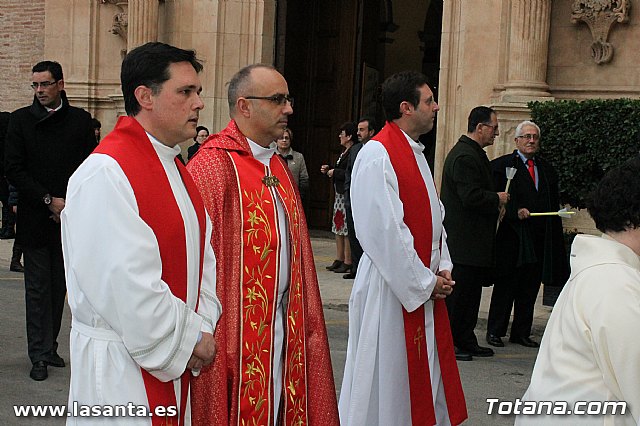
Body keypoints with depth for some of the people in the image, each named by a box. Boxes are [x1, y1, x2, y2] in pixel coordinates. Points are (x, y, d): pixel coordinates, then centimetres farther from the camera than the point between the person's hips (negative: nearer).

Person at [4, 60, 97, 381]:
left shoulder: (80, 120, 4)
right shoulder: (21, 120, 1)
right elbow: (13, 169, -4)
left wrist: (71, 205, -7)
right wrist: (49, 201, -11)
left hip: (68, 218, 2)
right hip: (36, 219, -2)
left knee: (59, 286, 9)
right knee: (38, 288, 2)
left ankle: (49, 347, 20)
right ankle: (39, 355, 7)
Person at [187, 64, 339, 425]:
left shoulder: (278, 167, 14)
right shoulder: (213, 166, -14)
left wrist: (300, 320, 15)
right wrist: (209, 337, -18)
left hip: (283, 325, 8)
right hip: (237, 331, -8)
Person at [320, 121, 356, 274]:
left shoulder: (354, 153, -15)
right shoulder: (344, 152, 17)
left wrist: (334, 172, -14)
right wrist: (328, 170, 11)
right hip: (339, 194, 11)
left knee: (347, 229, -5)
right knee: (338, 228, 13)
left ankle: (348, 262, 0)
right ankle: (339, 259, 20)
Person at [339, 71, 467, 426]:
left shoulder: (415, 153, 14)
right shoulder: (377, 155, -16)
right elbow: (385, 231, -21)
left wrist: (442, 269, 4)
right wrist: (425, 282, -15)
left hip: (425, 286, 9)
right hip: (391, 288, -9)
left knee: (427, 374, 14)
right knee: (388, 379, 2)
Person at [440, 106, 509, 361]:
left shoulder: (473, 154, 17)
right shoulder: (465, 156, -18)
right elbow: (471, 197, -24)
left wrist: (494, 205, 9)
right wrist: (498, 199, -9)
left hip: (473, 241, 11)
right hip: (463, 241, -11)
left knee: (470, 292, 15)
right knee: (458, 294, -4)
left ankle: (466, 342, 23)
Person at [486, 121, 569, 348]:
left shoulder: (547, 168, 16)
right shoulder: (501, 165, -1)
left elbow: (554, 204, 17)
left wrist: (554, 234, 7)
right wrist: (515, 212, -19)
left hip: (539, 240, 5)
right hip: (512, 234, -5)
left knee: (529, 288, 9)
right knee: (505, 285, 0)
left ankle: (521, 333, 18)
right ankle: (495, 331, 10)